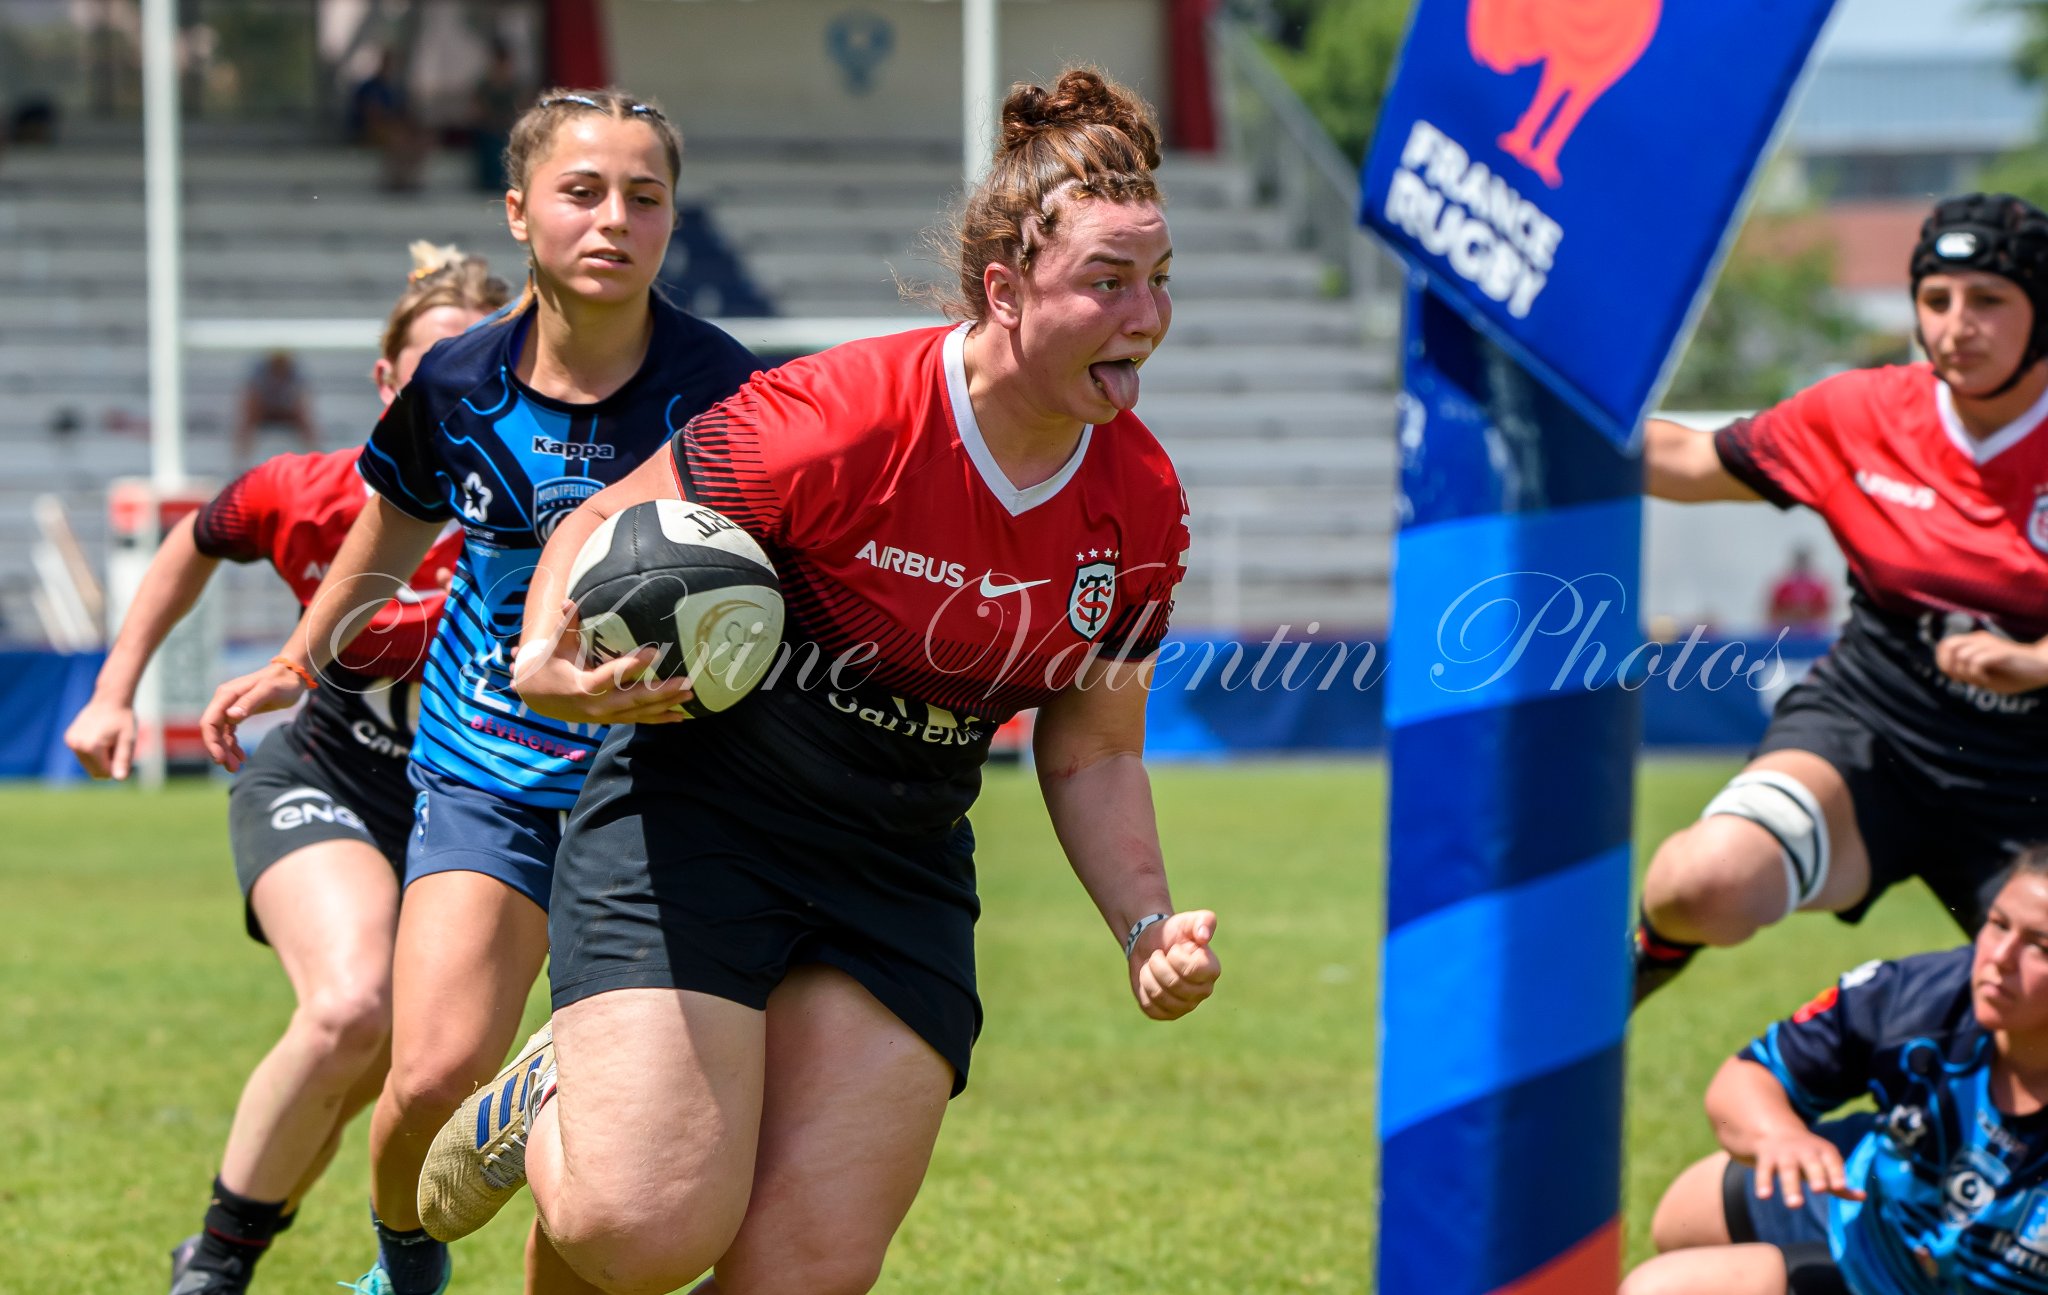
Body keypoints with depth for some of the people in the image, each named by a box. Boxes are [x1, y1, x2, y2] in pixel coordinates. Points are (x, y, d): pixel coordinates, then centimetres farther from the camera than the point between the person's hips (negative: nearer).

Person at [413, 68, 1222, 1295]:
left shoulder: (1143, 504, -2)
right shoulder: (838, 421, -21)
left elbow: (1092, 755, 11)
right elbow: (600, 530, -8)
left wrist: (1150, 927, -5)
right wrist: (548, 663, -28)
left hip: (904, 874, 5)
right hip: (695, 825, -5)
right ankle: (548, 1104, 18)